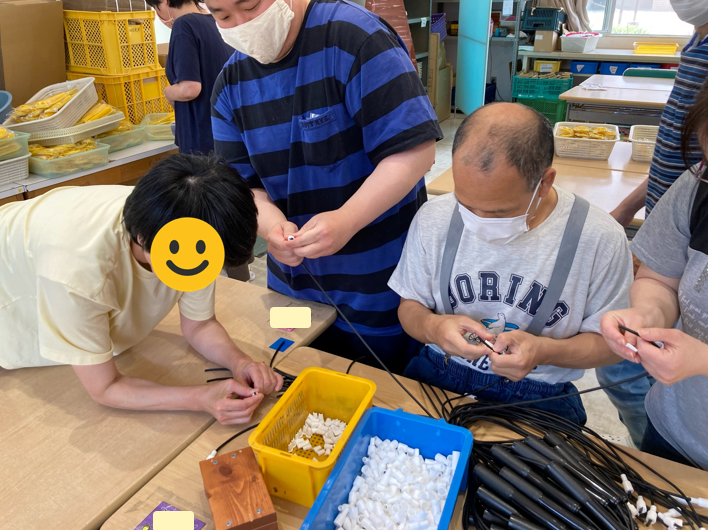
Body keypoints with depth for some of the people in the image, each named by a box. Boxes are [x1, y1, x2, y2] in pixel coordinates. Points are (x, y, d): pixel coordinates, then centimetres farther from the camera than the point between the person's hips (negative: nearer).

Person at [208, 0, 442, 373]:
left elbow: (415, 150, -21)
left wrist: (347, 220, -32)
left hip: (380, 284, -5)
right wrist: (269, 222, -20)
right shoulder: (230, 85, 2)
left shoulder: (354, 37, -17)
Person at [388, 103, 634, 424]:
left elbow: (607, 341, -1)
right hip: (437, 377, 1)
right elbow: (409, 306, 5)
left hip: (538, 398, -1)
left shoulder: (599, 240, -12)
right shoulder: (434, 219, -6)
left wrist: (543, 350, -19)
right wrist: (433, 326, -17)